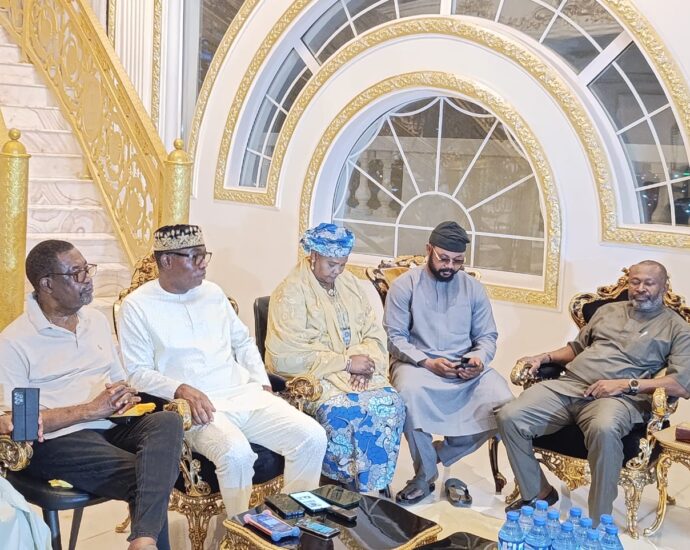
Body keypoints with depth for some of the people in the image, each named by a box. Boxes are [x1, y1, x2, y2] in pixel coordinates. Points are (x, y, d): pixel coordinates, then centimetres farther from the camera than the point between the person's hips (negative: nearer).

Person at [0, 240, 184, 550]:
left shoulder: (97, 320, 17)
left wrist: (125, 399, -2)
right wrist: (90, 410, -16)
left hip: (110, 427, 6)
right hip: (57, 440, -6)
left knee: (167, 422, -29)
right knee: (145, 476, -30)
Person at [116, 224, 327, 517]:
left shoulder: (212, 292, 16)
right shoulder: (137, 306, 0)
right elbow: (137, 372, -5)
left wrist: (263, 384, 9)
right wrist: (182, 389, -21)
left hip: (246, 394, 6)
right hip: (196, 406, -5)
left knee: (312, 436, -15)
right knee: (236, 452, -36)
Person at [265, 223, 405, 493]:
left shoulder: (349, 282, 12)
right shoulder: (291, 293, -9)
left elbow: (374, 332, 11)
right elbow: (289, 356, -18)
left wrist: (366, 360, -12)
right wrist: (346, 362, -18)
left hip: (358, 372, 6)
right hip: (314, 375, -6)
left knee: (391, 404, -20)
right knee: (341, 412, -33)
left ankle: (374, 487, -8)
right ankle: (348, 486, -12)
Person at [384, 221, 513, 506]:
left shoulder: (473, 287, 10)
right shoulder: (404, 285, 0)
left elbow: (487, 336, 9)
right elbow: (395, 337, -6)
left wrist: (479, 358, -14)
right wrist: (428, 362, -20)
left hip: (466, 367, 3)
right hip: (417, 363, -3)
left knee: (503, 404, -24)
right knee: (409, 392, -39)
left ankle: (435, 455, -1)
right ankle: (425, 472, -12)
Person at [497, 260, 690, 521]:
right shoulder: (608, 310, 25)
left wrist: (626, 384, -14)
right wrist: (546, 357, 13)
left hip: (619, 397, -5)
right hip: (568, 385, 5)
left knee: (604, 430, -42)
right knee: (509, 417, -19)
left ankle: (599, 522, -24)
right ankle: (537, 493, 1)